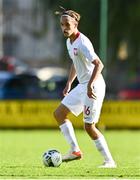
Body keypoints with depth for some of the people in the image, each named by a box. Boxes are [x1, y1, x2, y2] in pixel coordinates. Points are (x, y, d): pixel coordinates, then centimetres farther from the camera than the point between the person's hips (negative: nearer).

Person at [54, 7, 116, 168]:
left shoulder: (82, 43, -20)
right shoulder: (69, 42, 10)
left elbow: (99, 64, -29)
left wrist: (90, 84, -38)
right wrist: (68, 84, 24)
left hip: (93, 87, -10)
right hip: (82, 86, 10)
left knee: (89, 127, -10)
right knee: (59, 114, 11)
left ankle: (109, 161, -1)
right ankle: (75, 151, 13)